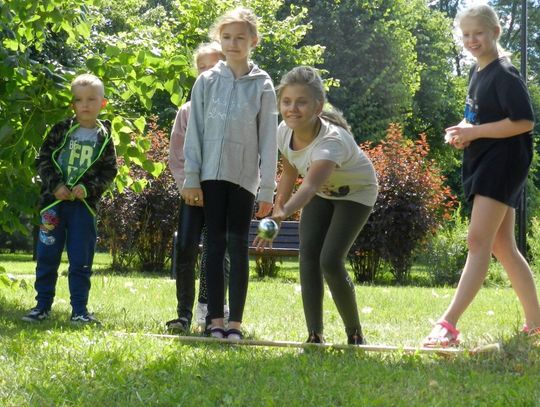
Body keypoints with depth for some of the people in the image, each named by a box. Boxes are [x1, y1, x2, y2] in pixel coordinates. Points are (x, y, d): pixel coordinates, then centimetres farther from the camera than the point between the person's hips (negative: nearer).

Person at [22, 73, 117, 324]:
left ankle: (79, 310, 8)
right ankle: (43, 306, 13)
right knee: (47, 256, 4)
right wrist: (55, 186, -11)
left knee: (81, 260, 1)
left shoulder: (104, 137, 2)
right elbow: (43, 159, 1)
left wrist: (88, 188, -13)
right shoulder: (61, 131, 1)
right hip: (54, 201, 0)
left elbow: (109, 171, 2)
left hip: (84, 204, 0)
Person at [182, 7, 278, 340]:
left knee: (238, 244, 0)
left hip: (244, 176, -1)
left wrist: (267, 189, -3)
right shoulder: (207, 81, 5)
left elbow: (269, 140, 1)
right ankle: (216, 319, 4)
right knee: (216, 243, 2)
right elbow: (195, 132, 5)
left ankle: (236, 321, 2)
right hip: (212, 173, 1)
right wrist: (191, 178, -1)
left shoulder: (262, 86, 2)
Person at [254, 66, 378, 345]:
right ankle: (315, 336, -7)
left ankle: (355, 335, 3)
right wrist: (276, 214, -1)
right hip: (322, 193, 6)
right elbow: (289, 175, -1)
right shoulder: (284, 132, -20)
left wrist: (283, 214, -74)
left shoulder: (332, 140, -41)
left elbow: (310, 185, -58)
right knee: (308, 256, -12)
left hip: (355, 193, -6)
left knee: (330, 261, -18)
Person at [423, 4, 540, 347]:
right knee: (503, 246, 12)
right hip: (482, 163, 10)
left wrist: (474, 132, -19)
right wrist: (463, 131, 4)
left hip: (503, 162, -10)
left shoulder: (505, 74, -13)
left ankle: (449, 325, -24)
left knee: (479, 241, -17)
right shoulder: (478, 72, 15)